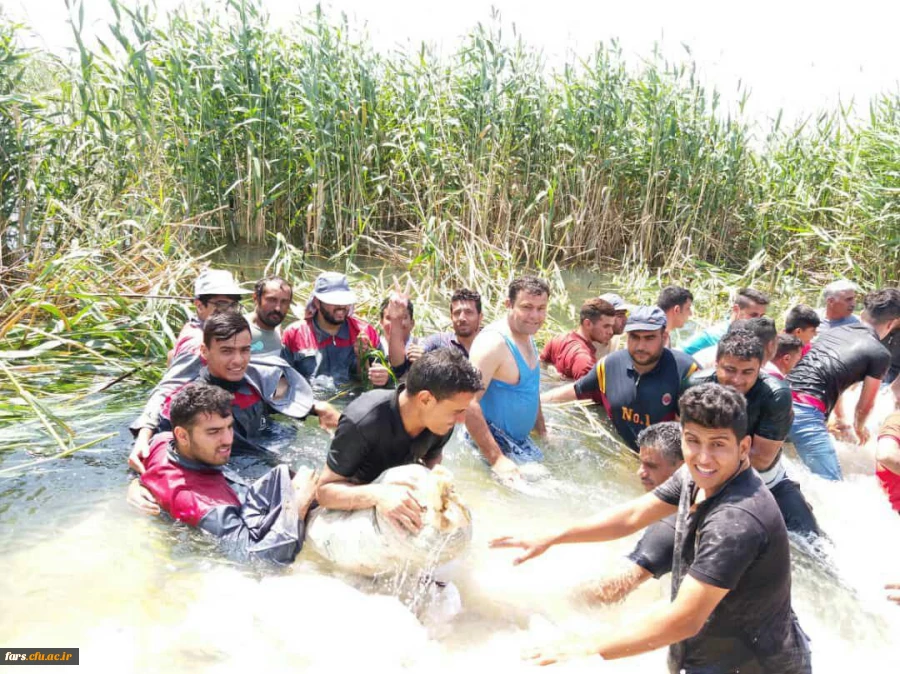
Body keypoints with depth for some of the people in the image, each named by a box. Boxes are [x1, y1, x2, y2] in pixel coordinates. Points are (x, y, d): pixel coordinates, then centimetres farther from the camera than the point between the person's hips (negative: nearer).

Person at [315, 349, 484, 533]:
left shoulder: (441, 421, -20)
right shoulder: (362, 422, -36)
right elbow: (324, 491, -29)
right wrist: (377, 494, -48)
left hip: (400, 488, 5)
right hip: (356, 505, -4)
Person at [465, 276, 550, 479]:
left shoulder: (527, 337, 7)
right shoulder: (493, 342, -23)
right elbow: (468, 402, -31)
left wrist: (542, 431, 21)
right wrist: (497, 459, -32)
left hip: (520, 440, 9)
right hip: (495, 443, -9)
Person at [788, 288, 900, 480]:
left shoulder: (834, 331, 22)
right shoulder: (880, 353, 2)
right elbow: (865, 405, 13)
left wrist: (840, 418, 50)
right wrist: (859, 428, 36)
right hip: (806, 412, -7)